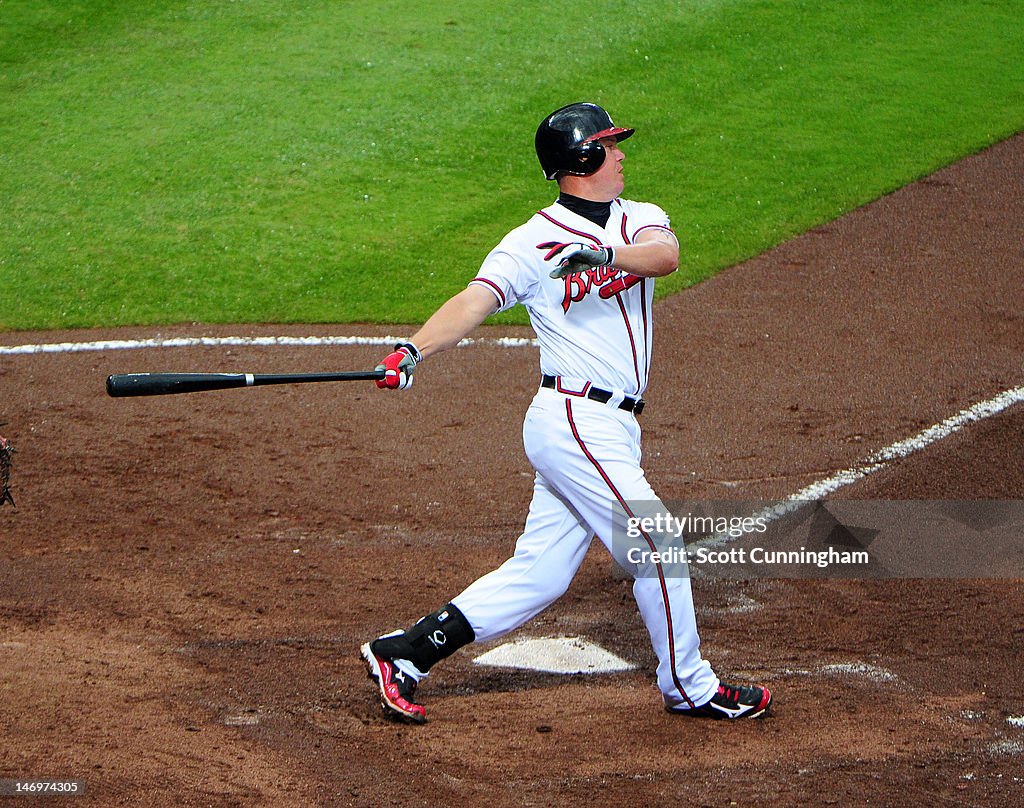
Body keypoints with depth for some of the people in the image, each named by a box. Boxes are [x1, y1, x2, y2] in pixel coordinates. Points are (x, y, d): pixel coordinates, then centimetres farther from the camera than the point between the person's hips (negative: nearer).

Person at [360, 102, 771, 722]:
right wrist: (413, 351, -34)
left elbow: (665, 255, -12)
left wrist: (603, 255, -32)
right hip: (577, 421, -7)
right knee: (657, 548, -4)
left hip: (611, 431, 7)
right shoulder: (536, 241, -5)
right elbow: (475, 301, -17)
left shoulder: (641, 220, 11)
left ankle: (404, 653, 14)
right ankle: (689, 687, 13)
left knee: (538, 576, 7)